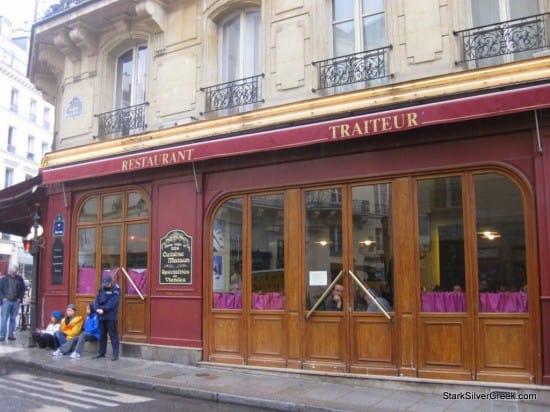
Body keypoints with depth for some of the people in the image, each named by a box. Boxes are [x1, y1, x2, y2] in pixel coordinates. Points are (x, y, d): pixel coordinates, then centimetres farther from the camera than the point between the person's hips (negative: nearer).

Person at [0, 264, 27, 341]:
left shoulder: (19, 279, 6)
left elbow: (23, 289, 11)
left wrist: (20, 298, 4)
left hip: (16, 302, 3)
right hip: (6, 301, -3)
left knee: (13, 319, 7)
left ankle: (11, 335, 13)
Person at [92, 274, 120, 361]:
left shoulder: (116, 290, -7)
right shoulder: (101, 289, 11)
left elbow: (112, 303, -17)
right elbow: (97, 300, 5)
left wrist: (103, 309, -24)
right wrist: (97, 308, -14)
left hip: (111, 317, -6)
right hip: (101, 316, 6)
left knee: (113, 335, -3)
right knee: (102, 335, 16)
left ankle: (115, 354, 0)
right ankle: (101, 352, 28)